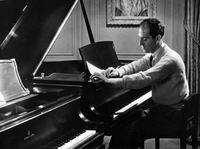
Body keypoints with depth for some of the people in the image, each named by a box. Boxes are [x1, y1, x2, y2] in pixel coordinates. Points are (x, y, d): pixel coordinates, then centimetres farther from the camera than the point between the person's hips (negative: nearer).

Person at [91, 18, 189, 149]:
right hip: (160, 108, 9)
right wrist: (116, 72, -16)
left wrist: (109, 81, -35)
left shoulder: (169, 60, -24)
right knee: (121, 124, 0)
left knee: (131, 131, -21)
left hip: (172, 117, -9)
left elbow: (142, 79, -33)